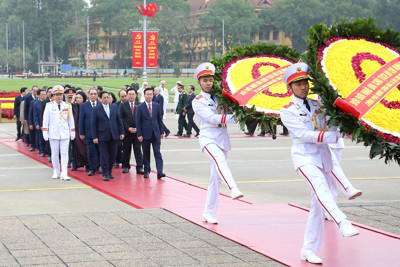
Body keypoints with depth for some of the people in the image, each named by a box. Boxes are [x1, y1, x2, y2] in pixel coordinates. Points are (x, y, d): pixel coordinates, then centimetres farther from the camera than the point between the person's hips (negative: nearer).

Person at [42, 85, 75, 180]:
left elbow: (71, 120, 11)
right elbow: (45, 120, 4)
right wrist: (45, 132, 0)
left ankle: (64, 173, -4)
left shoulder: (67, 106, 5)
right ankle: (56, 172, 17)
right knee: (54, 154, 6)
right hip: (53, 133, 0)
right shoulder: (49, 106, 2)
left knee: (64, 154, -4)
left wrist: (72, 132, 9)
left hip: (65, 134, 0)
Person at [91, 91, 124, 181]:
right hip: (102, 136, -3)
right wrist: (94, 137, -7)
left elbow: (119, 120, 11)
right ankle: (105, 174, 6)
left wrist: (121, 132, 5)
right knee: (104, 156, -1)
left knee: (113, 155, 5)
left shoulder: (114, 107, 8)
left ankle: (109, 172, 19)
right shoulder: (96, 109, -1)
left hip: (114, 136, 3)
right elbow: (94, 124, -2)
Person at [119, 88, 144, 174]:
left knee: (138, 150, -2)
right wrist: (128, 128, -10)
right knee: (126, 150, 8)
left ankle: (139, 167, -3)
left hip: (137, 131, 0)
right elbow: (121, 119, 0)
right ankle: (126, 166, 20)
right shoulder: (123, 105, 3)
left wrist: (137, 128, -8)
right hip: (126, 132, 0)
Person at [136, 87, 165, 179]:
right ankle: (146, 171, 17)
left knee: (157, 152, -6)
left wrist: (162, 131, 7)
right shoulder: (140, 107, -2)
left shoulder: (157, 106, 6)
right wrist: (139, 134, -8)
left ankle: (159, 171, -12)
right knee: (146, 153, 6)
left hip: (156, 133, 1)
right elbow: (138, 122, -2)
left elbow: (160, 119, 11)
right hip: (145, 133, -1)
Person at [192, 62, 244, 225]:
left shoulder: (219, 98, 16)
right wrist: (234, 118, -20)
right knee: (219, 159, -35)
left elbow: (228, 113, 16)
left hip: (222, 138, 5)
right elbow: (212, 118, -13)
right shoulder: (198, 101, 1)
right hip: (208, 138, -5)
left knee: (216, 177, 5)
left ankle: (208, 213, 12)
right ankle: (233, 189, -57)